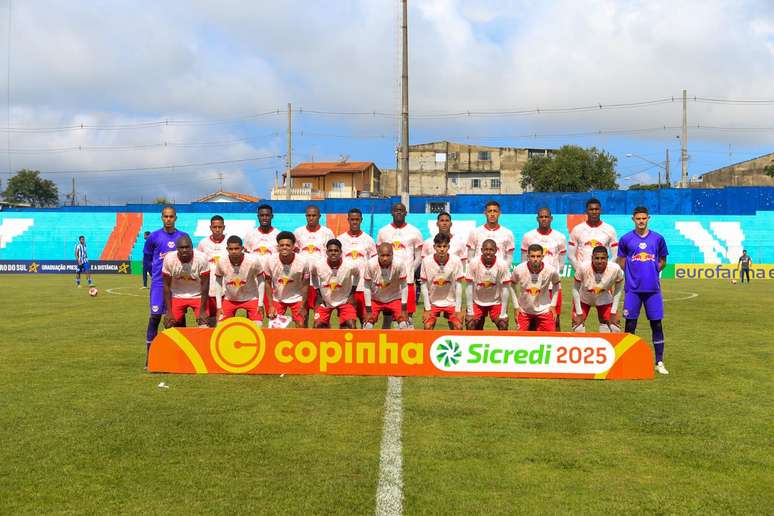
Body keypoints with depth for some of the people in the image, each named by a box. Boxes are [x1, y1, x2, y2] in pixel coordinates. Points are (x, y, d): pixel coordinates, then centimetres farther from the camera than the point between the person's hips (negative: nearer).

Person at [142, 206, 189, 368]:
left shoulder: (183, 236, 5)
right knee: (155, 316, -5)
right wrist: (156, 271, 10)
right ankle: (149, 357, -1)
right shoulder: (154, 236, 2)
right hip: (158, 282, -1)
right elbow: (147, 257, 13)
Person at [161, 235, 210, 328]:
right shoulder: (169, 259, -20)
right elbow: (166, 285, -11)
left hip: (198, 296, -1)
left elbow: (204, 285, -16)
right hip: (177, 296, 1)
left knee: (204, 326, -12)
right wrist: (169, 311, -13)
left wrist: (202, 311, -16)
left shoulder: (202, 259, -24)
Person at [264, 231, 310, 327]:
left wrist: (303, 306, -8)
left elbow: (305, 285, -10)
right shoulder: (270, 260, -21)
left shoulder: (303, 262, -24)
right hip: (277, 298, 1)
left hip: (297, 298, -1)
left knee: (300, 326, -5)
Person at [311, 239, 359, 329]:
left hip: (345, 301, -1)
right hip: (325, 301, 1)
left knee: (351, 326, -15)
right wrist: (318, 293, 1)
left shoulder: (350, 266, -23)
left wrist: (352, 293, -2)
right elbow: (314, 275, 5)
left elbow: (357, 274, 2)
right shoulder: (318, 265, -20)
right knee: (317, 326, -5)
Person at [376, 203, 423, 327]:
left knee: (408, 314, -2)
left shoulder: (414, 232, 5)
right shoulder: (383, 232, 10)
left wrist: (409, 272, -8)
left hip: (408, 280, -2)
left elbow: (419, 258, 5)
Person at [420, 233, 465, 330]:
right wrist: (427, 308, -9)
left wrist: (458, 309, -9)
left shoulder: (456, 260, -16)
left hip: (451, 302, 0)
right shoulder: (426, 261, -16)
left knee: (458, 327, -10)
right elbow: (424, 286, -8)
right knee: (427, 327, -11)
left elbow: (458, 286, -9)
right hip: (432, 302, 0)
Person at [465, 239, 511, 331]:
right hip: (477, 302, 0)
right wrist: (470, 311, -12)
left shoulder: (502, 265, -19)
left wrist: (503, 313, -13)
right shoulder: (474, 264, -19)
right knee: (471, 326, -2)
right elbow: (469, 288, -12)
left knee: (503, 325, -9)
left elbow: (505, 289, -13)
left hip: (496, 303, 0)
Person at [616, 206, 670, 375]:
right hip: (633, 288, -1)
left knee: (657, 324, 2)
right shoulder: (626, 239, 3)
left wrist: (653, 272, 3)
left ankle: (659, 362, 10)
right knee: (630, 324, 3)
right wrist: (632, 275, 6)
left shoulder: (658, 238, 6)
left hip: (653, 288, 1)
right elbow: (621, 262, 13)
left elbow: (663, 261, 16)